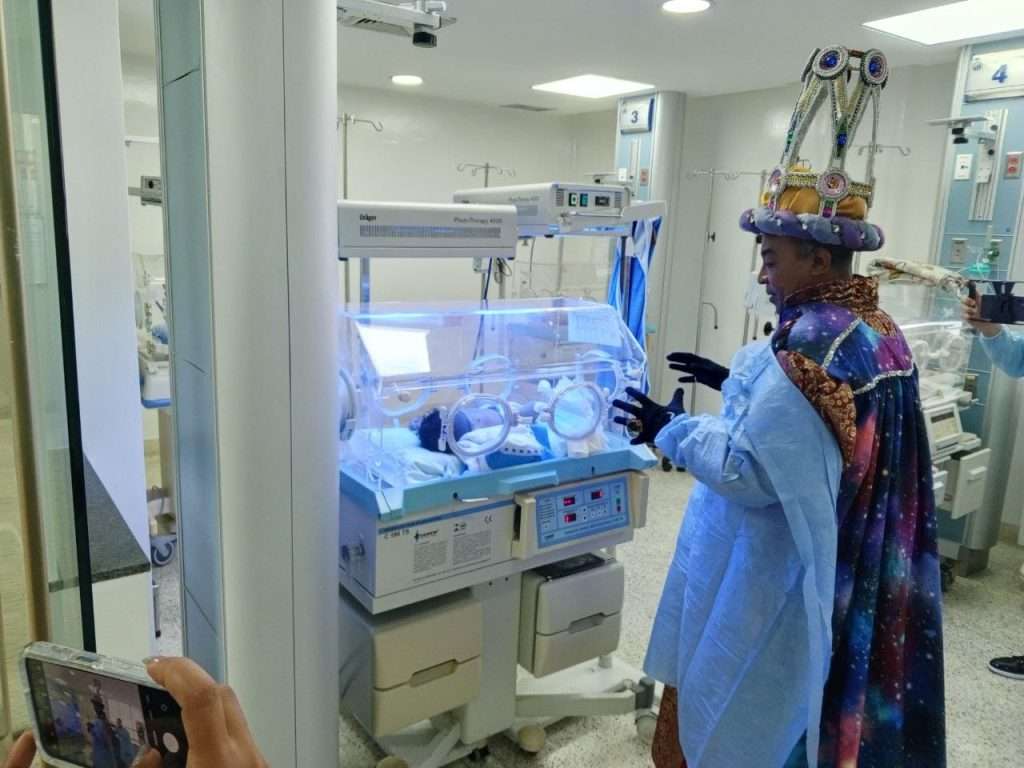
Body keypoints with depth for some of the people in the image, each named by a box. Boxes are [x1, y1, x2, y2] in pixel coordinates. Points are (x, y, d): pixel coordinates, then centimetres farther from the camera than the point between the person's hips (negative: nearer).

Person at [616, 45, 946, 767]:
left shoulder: (810, 347, -27)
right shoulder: (879, 330, 4)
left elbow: (749, 473, -27)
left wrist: (671, 428, -15)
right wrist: (742, 385, 12)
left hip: (770, 575, -9)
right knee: (797, 697, 25)